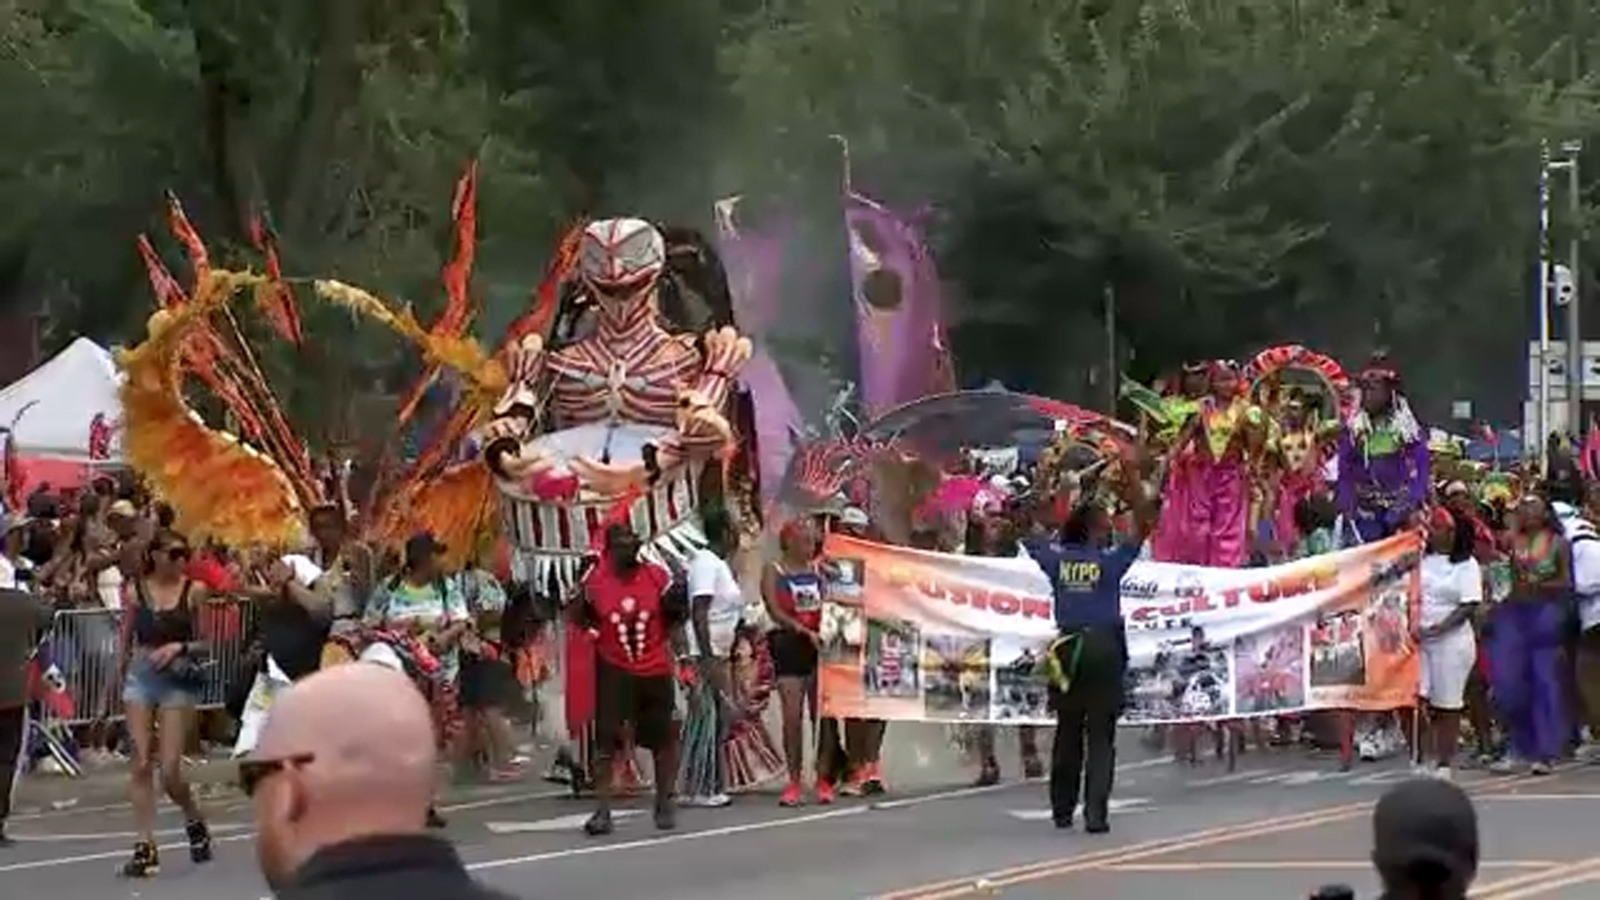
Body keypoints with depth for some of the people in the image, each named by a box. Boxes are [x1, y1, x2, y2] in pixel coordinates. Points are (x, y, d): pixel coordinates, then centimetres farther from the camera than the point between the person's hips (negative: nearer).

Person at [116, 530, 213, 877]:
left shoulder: (194, 591, 0)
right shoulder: (137, 591, 4)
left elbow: (206, 643, 3)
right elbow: (126, 641, 13)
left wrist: (179, 647, -15)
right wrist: (121, 678, 14)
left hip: (179, 681, -2)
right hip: (140, 677, 2)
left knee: (170, 769, -6)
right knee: (141, 763, -3)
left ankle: (195, 822, 23)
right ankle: (145, 846, 1)